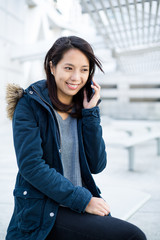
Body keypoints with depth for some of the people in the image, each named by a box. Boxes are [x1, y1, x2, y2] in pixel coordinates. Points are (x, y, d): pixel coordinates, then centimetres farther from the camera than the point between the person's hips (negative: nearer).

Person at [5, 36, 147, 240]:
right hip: (43, 212, -5)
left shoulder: (82, 109, 9)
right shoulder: (29, 104, -6)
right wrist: (82, 200, -16)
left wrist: (91, 112, -5)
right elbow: (31, 166, -15)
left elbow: (96, 166, 1)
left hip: (82, 205, 5)